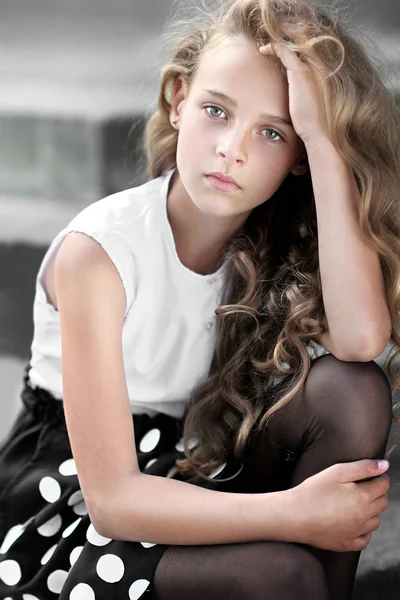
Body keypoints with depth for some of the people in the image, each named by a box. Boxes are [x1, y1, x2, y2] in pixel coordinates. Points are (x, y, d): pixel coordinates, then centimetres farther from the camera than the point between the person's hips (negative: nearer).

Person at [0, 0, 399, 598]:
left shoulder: (278, 240, -5)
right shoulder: (97, 251, -21)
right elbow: (111, 498, -24)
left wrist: (321, 137, -31)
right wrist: (296, 515, -32)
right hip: (71, 505, -5)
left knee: (350, 388, -22)